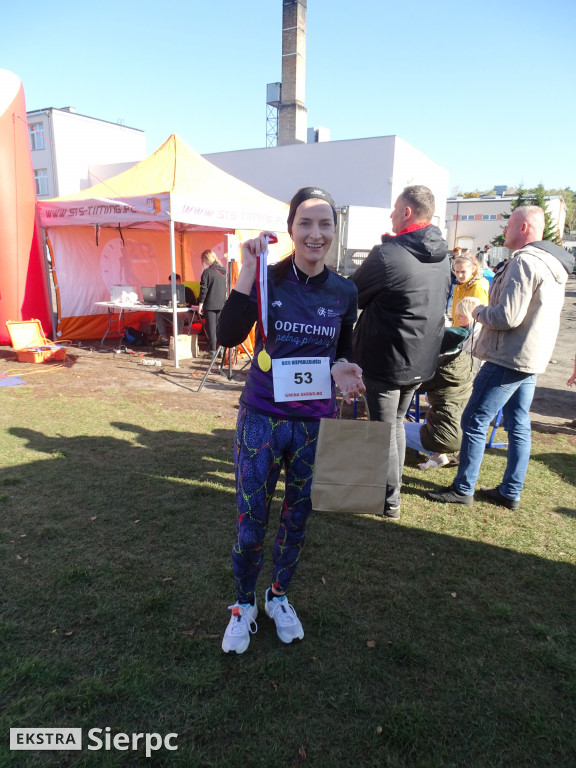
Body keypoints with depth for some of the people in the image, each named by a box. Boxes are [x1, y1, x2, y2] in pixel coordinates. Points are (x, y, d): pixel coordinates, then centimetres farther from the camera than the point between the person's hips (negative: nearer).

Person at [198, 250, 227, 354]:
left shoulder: (207, 272, -10)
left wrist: (200, 304, -6)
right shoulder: (222, 271, 8)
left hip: (210, 305, -5)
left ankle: (213, 351, 1)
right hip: (221, 304, 5)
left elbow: (203, 289, -11)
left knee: (211, 328, 0)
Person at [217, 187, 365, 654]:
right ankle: (244, 605, 34)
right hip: (263, 418, -2)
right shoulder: (268, 277, -7)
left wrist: (342, 369, -10)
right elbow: (228, 336, -20)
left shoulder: (344, 292, 1)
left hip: (315, 423, 3)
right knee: (251, 522, 7)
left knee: (298, 518, 17)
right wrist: (249, 267, -24)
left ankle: (279, 597, 43)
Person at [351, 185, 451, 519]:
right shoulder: (443, 257, 4)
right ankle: (392, 485, 35)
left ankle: (390, 500, 19)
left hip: (385, 359, -7)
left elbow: (352, 297, -8)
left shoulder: (387, 255, -20)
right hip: (423, 359, 7)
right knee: (397, 421, 22)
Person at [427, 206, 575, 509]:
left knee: (474, 421, -2)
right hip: (532, 358, 10)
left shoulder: (524, 262, -17)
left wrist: (480, 311, -4)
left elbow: (507, 316, -23)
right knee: (518, 425, 13)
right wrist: (489, 311, 12)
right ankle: (511, 492, 22)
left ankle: (463, 489, 7)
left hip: (509, 358, -10)